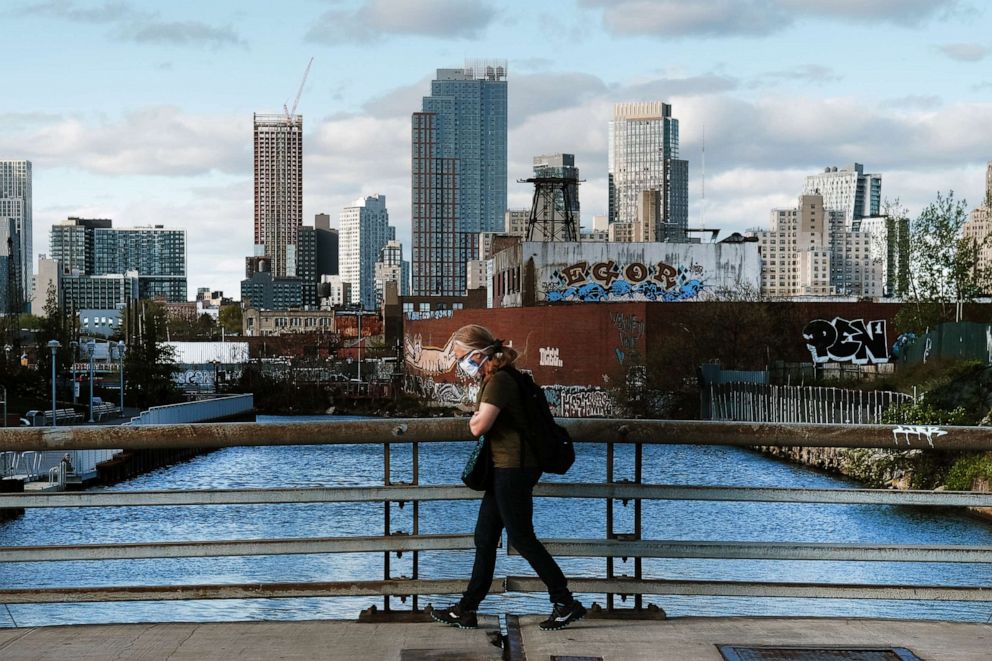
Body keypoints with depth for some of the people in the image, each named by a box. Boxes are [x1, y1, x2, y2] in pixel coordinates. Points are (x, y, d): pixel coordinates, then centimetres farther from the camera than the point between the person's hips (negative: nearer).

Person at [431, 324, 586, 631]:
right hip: (505, 467, 11)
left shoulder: (498, 381, -19)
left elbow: (479, 426, -24)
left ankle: (566, 603, 4)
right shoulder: (494, 379, 14)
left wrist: (475, 419, -3)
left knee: (521, 537, -4)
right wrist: (479, 419, 4)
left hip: (513, 468, -11)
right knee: (485, 538, 12)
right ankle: (466, 610, 18)